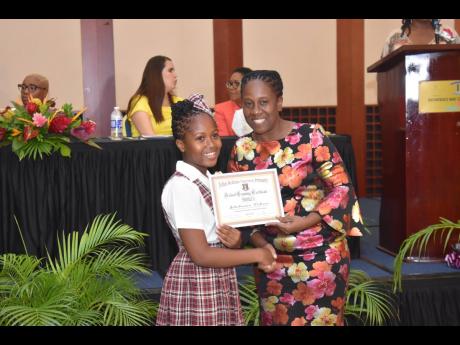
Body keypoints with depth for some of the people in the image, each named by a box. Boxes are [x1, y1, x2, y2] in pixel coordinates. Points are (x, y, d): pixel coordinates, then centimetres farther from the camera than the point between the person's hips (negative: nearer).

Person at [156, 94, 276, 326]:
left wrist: (235, 241, -6)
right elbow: (200, 255, -22)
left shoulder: (207, 180, 7)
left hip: (219, 284, 8)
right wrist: (257, 254, -15)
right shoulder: (182, 186, -19)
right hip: (195, 287, -8)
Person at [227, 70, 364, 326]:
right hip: (271, 257, 4)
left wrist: (305, 222, -22)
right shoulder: (242, 149, 1)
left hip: (319, 254, -4)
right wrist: (256, 237, -8)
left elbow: (343, 188, -12)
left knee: (320, 320, 6)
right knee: (276, 320, 15)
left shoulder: (310, 137, -12)